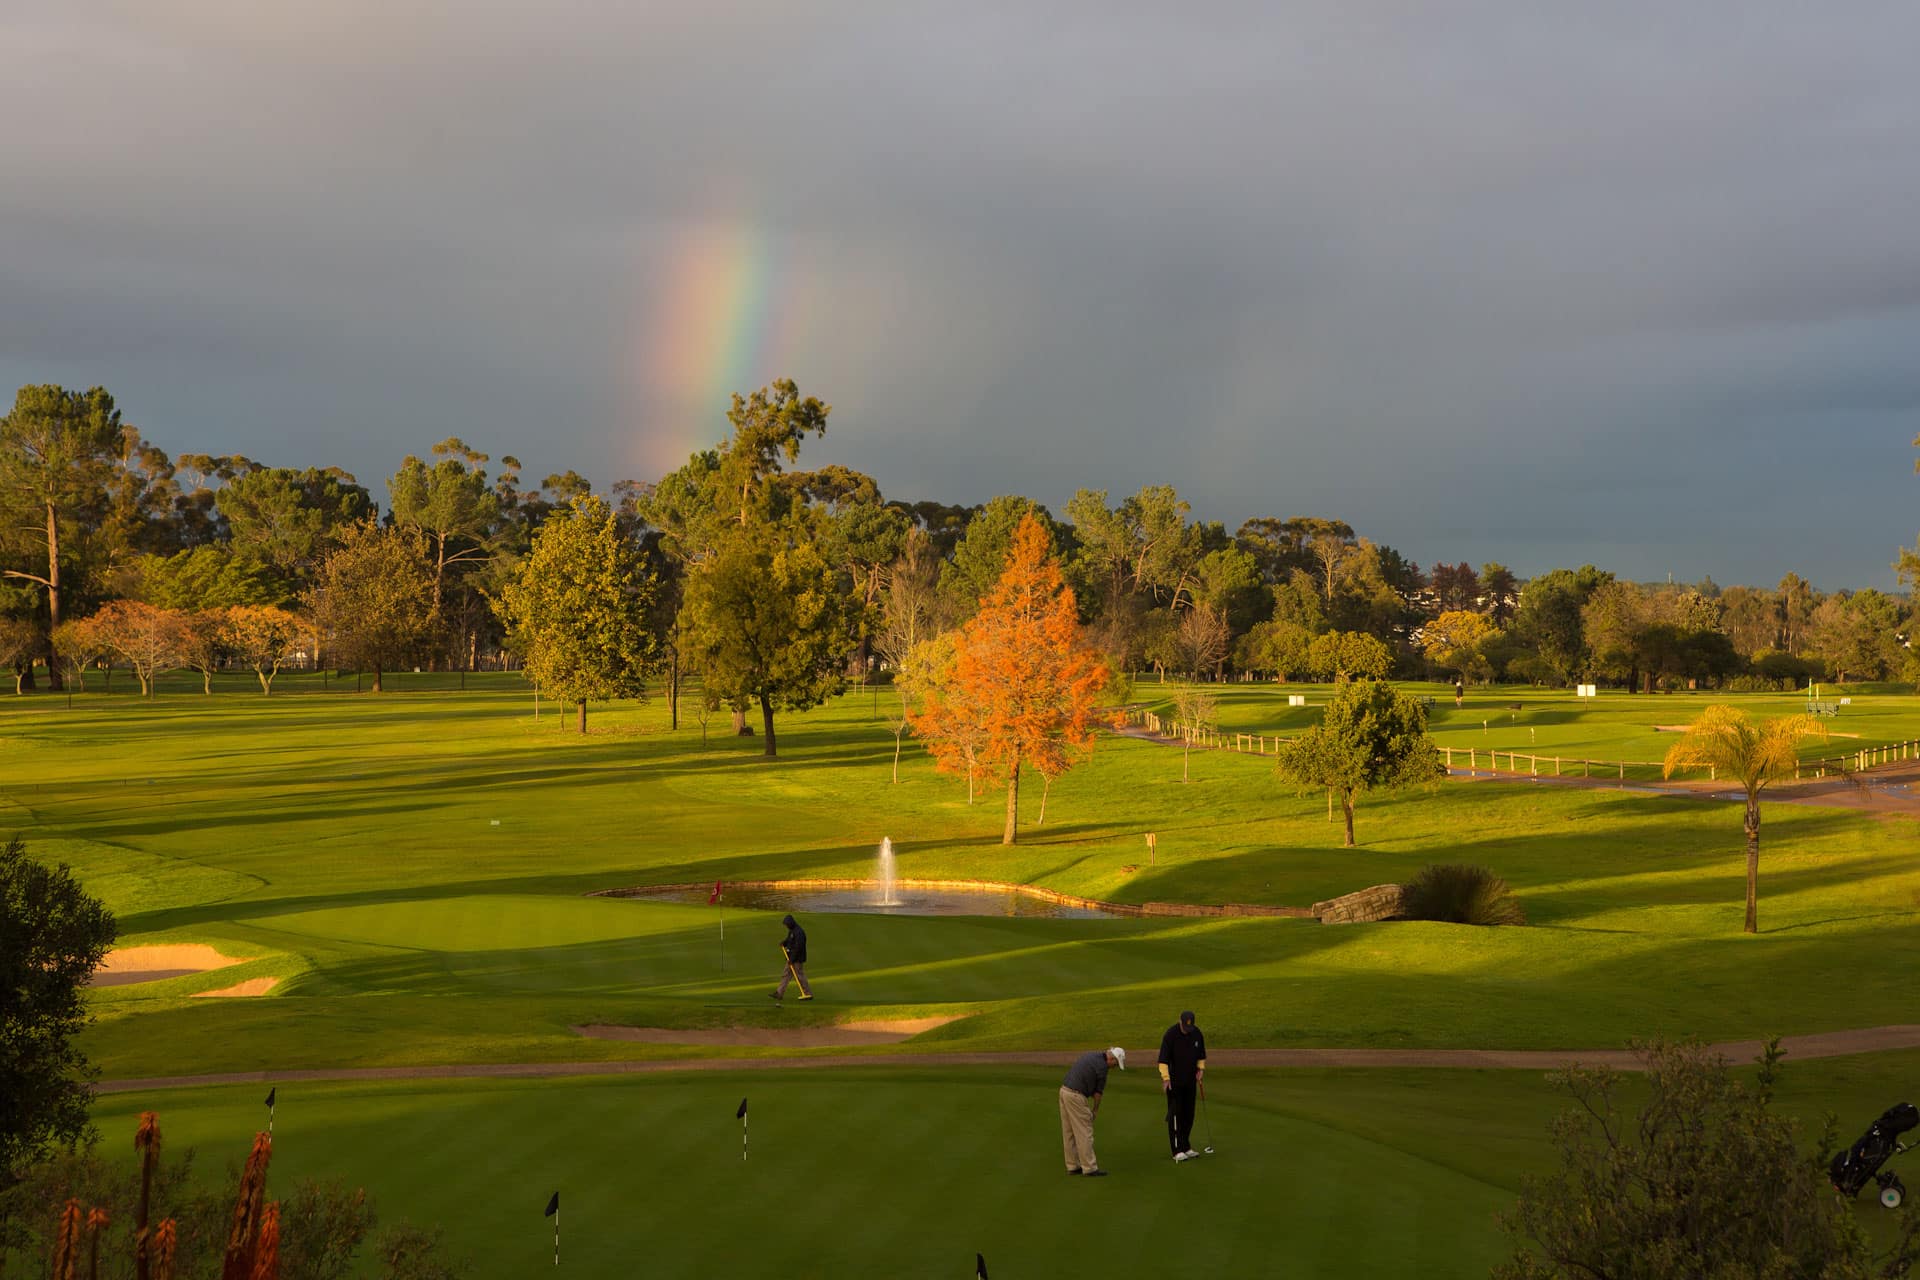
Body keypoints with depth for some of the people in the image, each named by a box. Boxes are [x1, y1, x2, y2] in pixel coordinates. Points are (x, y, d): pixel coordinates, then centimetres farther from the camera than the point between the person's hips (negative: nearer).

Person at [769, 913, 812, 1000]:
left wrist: (792, 959, -23)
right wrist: (784, 943, 3)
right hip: (792, 958, 10)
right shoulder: (791, 931, 11)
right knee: (785, 974, 8)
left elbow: (798, 947, -25)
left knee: (799, 976, -2)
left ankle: (808, 994, 9)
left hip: (798, 959, -10)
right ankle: (779, 994, 10)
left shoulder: (799, 932, -21)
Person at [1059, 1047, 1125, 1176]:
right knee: (1084, 1133, -3)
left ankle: (1073, 1166, 18)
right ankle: (1090, 1168, 0)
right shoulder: (1102, 1066, -10)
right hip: (1075, 1096, -9)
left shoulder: (1091, 1056, 17)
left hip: (1064, 1090, 9)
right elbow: (1098, 1091, -2)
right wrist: (1095, 1110, 13)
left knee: (1069, 1133, 13)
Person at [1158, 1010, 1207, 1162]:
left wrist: (1201, 1069, 0)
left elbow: (1201, 1055, 15)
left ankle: (1186, 1148, 18)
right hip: (1174, 1081, -5)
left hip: (1190, 1081, 5)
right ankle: (1177, 1151, -6)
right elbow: (1163, 1059, -19)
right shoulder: (1171, 1034, -16)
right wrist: (1165, 1078, -28)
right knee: (1175, 1115, -6)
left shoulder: (1197, 1033, 0)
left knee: (1188, 1115, 8)